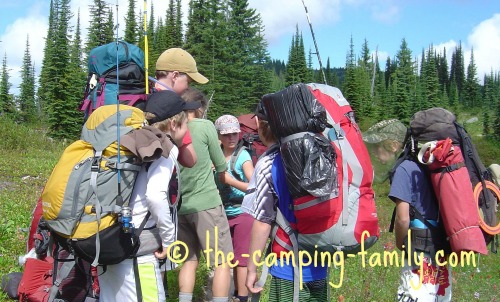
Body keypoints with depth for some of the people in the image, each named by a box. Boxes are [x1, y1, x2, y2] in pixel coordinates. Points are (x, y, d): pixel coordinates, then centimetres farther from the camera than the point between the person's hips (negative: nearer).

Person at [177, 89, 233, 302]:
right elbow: (221, 166, 2)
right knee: (223, 261, 4)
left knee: (189, 260, 16)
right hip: (206, 202, -5)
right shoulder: (205, 126, -6)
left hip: (180, 205, 6)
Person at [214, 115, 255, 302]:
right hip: (224, 215, 6)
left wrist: (230, 180, -23)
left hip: (242, 214, -6)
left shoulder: (242, 155, -12)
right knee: (232, 257, 16)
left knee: (242, 257, -1)